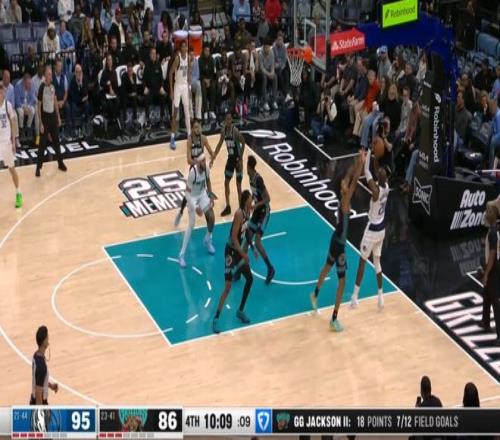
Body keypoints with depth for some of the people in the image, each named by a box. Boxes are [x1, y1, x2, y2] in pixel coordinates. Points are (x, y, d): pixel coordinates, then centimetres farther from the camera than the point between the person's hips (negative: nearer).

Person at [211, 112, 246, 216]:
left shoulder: (235, 131, -23)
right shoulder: (223, 130, -2)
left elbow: (243, 143, -19)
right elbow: (220, 144, 9)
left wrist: (240, 159, -20)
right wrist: (213, 158, 7)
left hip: (237, 159, -7)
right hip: (230, 158, 7)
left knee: (238, 185, -3)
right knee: (226, 182, 10)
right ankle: (228, 207, 23)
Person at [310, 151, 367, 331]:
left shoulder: (344, 198, -5)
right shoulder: (344, 201, -27)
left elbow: (350, 175, 0)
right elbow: (354, 182, -36)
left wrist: (359, 161, -11)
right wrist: (362, 163, -33)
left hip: (336, 240, 9)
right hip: (339, 244, -9)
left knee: (327, 267, 32)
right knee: (342, 282, -3)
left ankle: (315, 294, 55)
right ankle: (334, 319, 2)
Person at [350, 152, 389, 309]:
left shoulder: (376, 190, -28)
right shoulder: (386, 187, -9)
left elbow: (366, 171, -26)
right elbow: (382, 173, 8)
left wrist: (369, 151, -21)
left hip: (372, 231, -7)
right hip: (382, 230, 7)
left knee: (362, 261, 6)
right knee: (377, 261, 16)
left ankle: (355, 296, 11)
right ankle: (380, 296, 16)